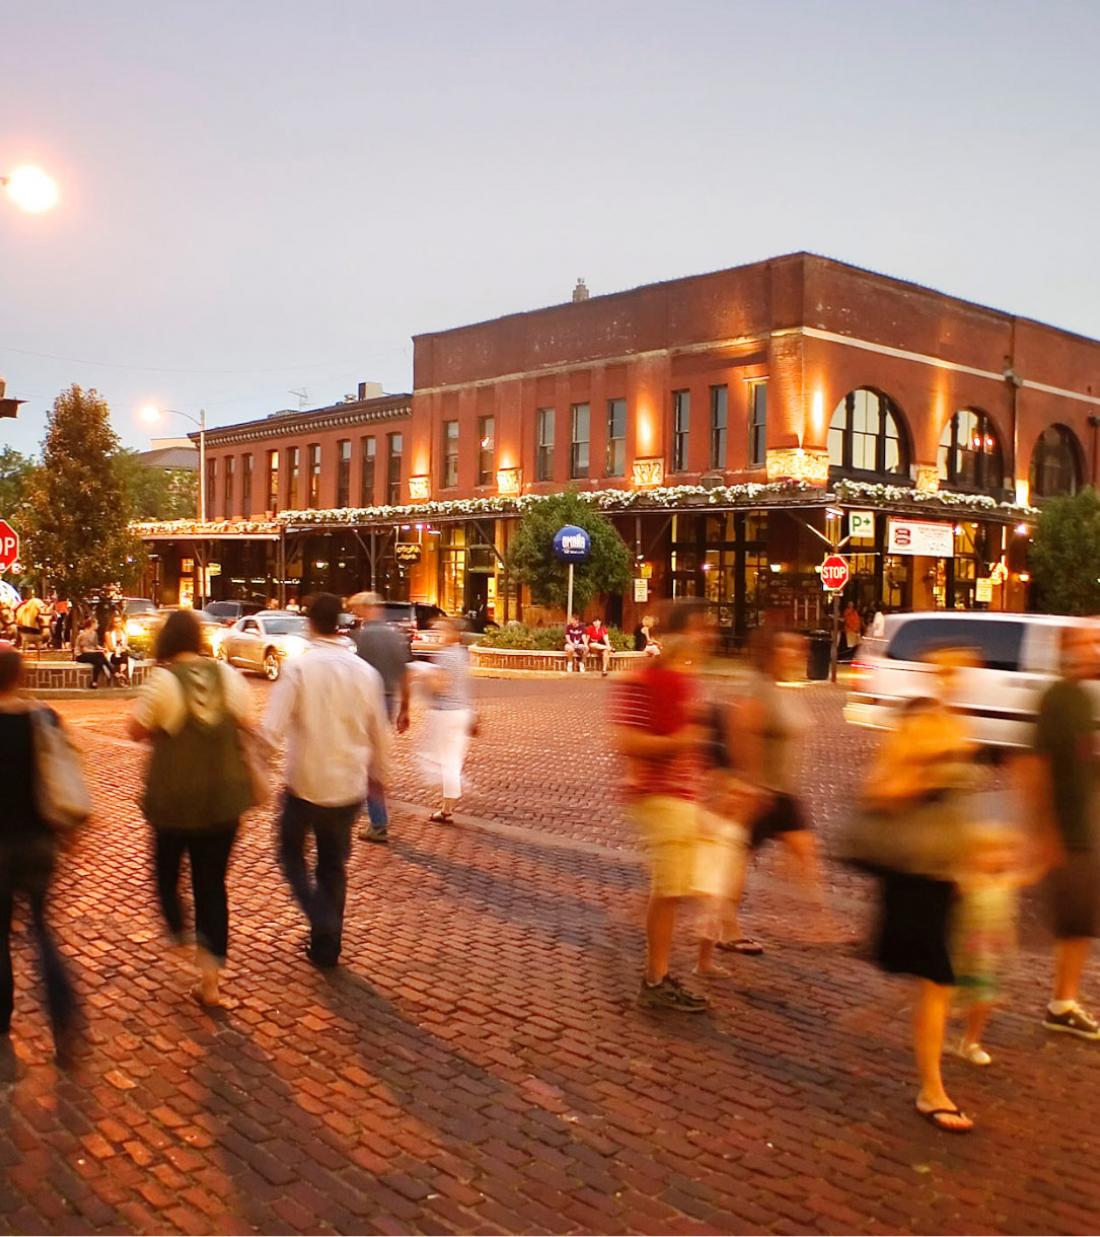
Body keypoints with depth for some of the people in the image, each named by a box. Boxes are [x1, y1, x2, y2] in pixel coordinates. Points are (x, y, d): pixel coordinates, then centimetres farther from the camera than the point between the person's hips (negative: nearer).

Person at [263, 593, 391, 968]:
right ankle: (327, 945, 25)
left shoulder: (298, 667, -14)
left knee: (292, 852, 19)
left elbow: (272, 729, -19)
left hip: (305, 783, -3)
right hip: (349, 786, 3)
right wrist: (379, 774, 23)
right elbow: (380, 734, 7)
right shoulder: (365, 672, -2)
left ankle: (321, 919, -2)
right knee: (334, 866, 19)